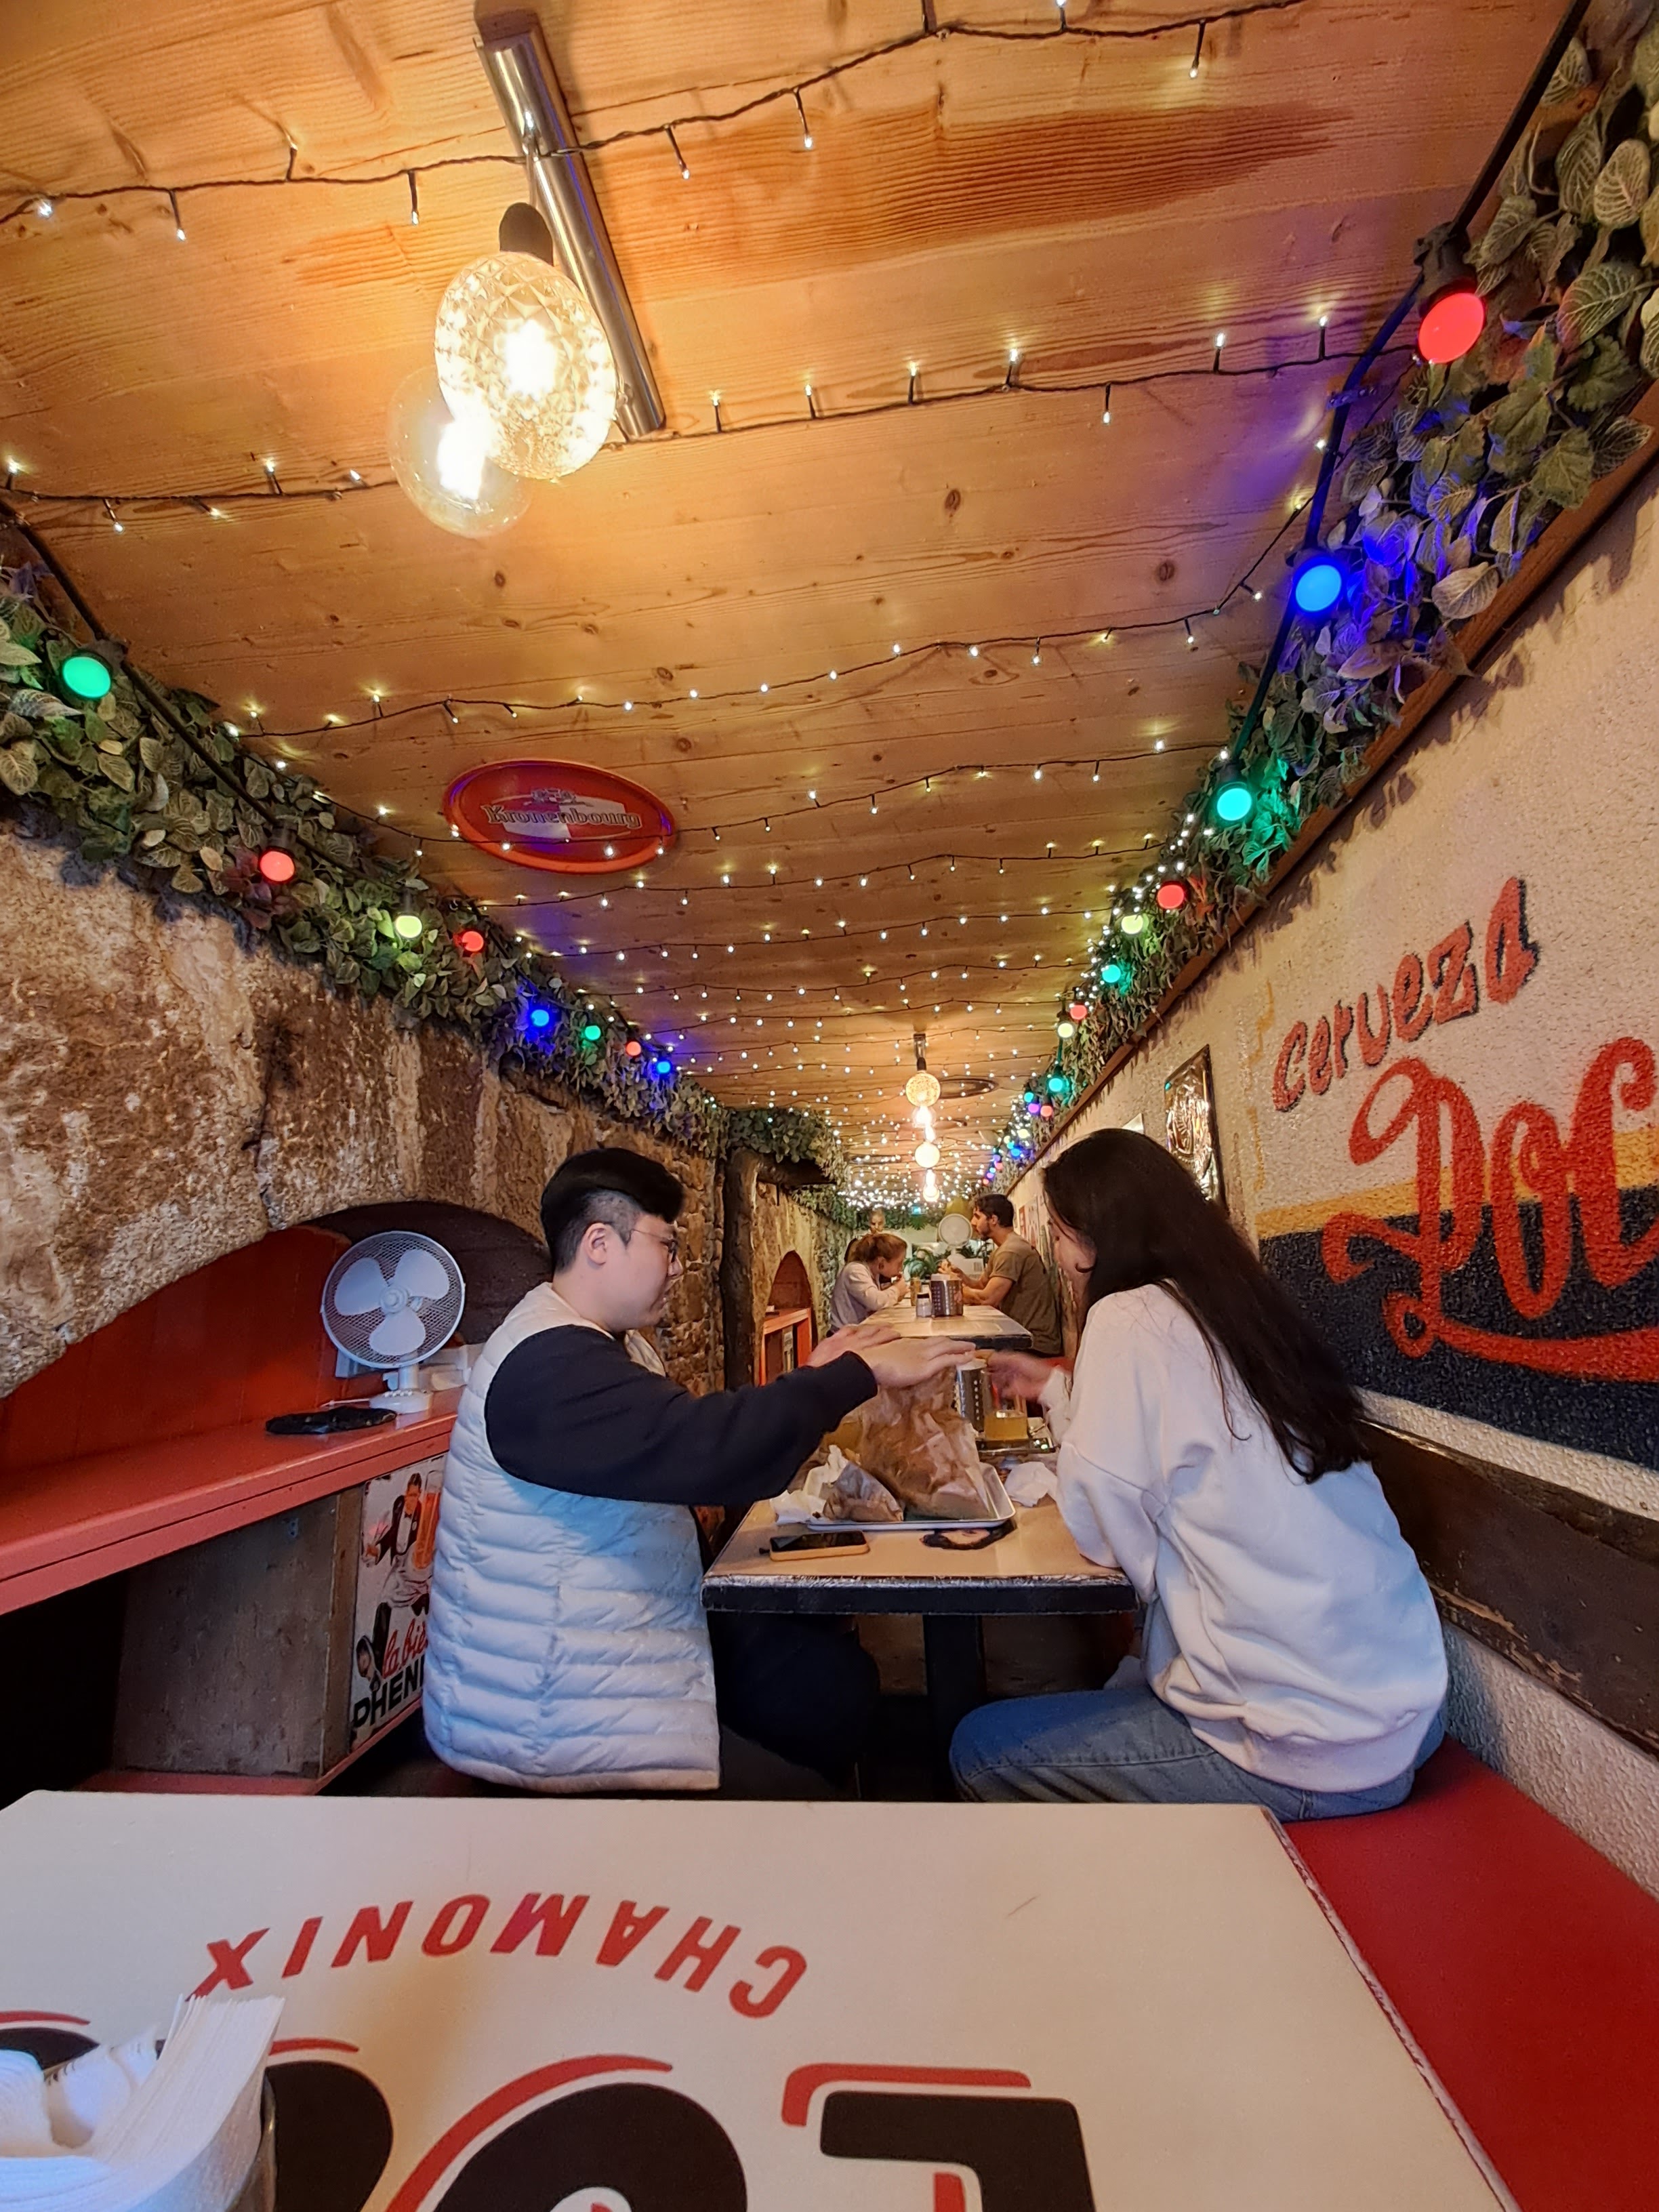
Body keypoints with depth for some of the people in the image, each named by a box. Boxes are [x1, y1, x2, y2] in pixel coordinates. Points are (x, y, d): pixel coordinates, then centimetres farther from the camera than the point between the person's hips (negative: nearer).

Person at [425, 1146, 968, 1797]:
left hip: (617, 1639, 10)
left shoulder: (606, 1342, 6)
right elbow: (709, 1448, -38)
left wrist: (814, 1379, -1)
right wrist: (858, 1374, -27)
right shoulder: (550, 1366, -27)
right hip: (547, 1711, -9)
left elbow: (689, 1436, 8)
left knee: (834, 1674, 6)